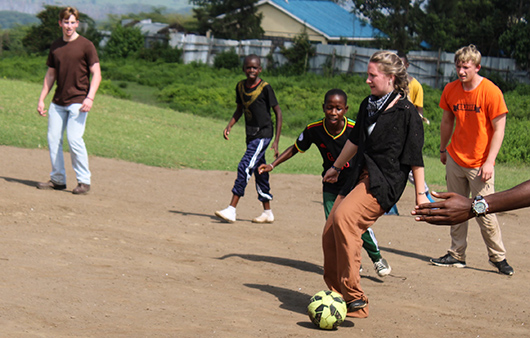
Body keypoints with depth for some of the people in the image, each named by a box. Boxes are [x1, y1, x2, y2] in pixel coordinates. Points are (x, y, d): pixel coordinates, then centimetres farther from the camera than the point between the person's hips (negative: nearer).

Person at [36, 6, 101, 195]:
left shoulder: (86, 45, -3)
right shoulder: (55, 46, 12)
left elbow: (96, 74, -6)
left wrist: (90, 98, -18)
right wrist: (41, 99, 14)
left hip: (77, 101, -6)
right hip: (58, 101, 6)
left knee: (74, 138, -14)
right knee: (53, 138, 3)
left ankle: (84, 181, -4)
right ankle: (57, 179, 15)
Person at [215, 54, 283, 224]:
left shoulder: (265, 88, -12)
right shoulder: (240, 86, 6)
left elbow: (278, 112, -8)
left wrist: (276, 141, -12)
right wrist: (229, 126, 1)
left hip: (263, 134, -7)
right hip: (251, 135, 7)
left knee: (245, 167, -17)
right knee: (259, 172, 13)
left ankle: (231, 210, -19)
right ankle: (267, 213, 24)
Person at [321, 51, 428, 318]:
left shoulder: (406, 112, -9)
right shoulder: (368, 105, 14)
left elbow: (415, 158, -8)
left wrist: (420, 194, -8)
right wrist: (336, 167, 39)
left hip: (385, 183, -8)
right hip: (361, 176, 8)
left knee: (344, 217, -29)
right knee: (330, 233, -1)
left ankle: (355, 299, -27)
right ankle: (338, 293, 14)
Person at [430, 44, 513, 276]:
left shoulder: (491, 92, -13)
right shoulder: (451, 90, 2)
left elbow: (499, 129, -12)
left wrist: (489, 161, -17)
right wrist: (443, 149, 21)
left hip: (479, 164, -5)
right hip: (455, 159, 5)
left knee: (485, 213, -5)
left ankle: (498, 257, 9)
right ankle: (457, 255, 17)